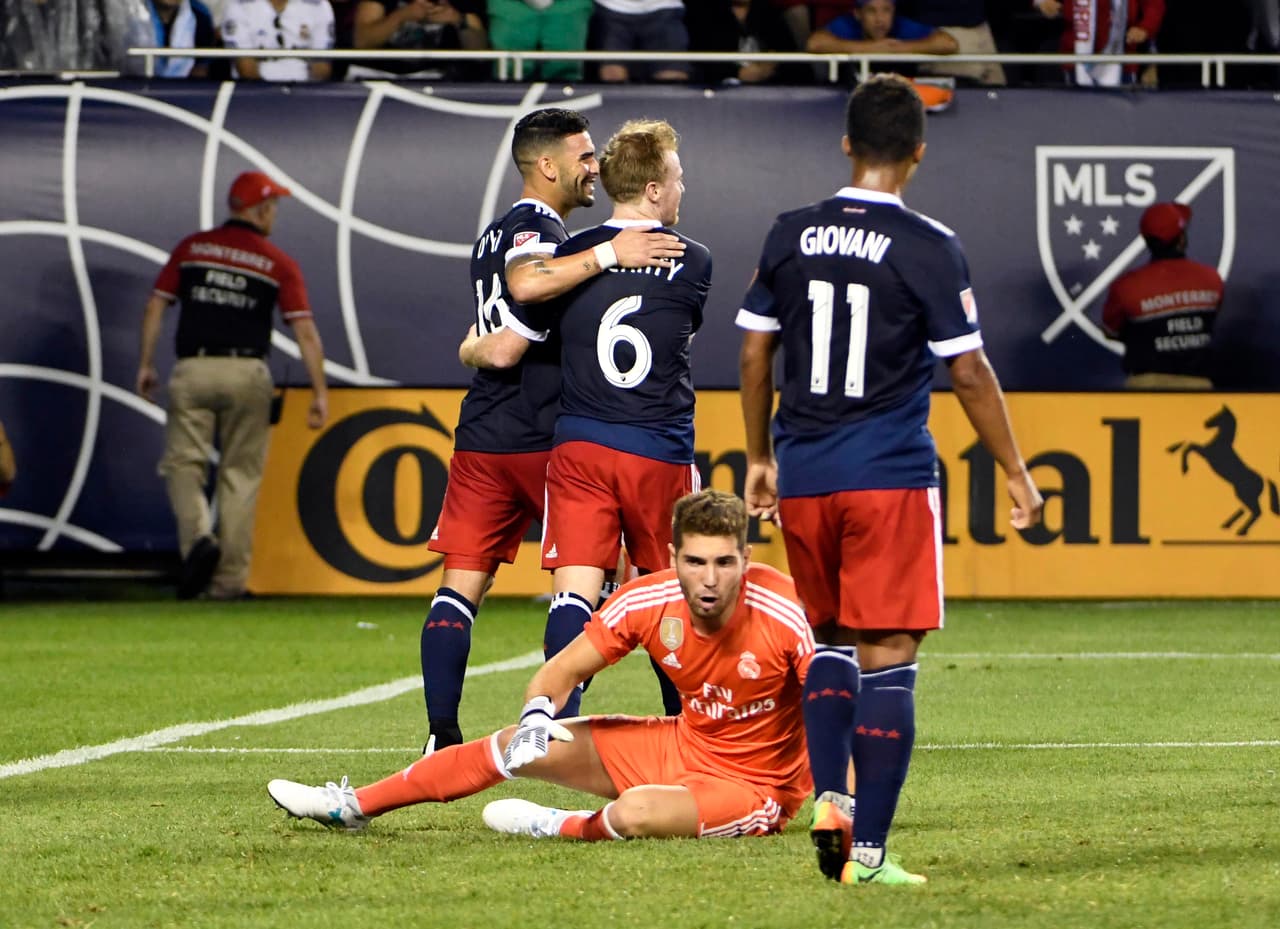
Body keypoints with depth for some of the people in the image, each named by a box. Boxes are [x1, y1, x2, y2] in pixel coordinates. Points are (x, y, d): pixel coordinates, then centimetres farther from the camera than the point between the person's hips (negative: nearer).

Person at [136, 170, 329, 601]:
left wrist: (146, 364, 14)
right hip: (248, 374, 0)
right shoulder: (278, 263, 3)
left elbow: (155, 307, 6)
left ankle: (197, 537, -22)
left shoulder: (191, 248, 8)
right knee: (240, 475, 8)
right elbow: (305, 330, -2)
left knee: (183, 463, 6)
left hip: (193, 371, 0)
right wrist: (319, 392, -1)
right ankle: (229, 578, 5)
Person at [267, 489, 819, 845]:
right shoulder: (645, 602, -14)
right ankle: (353, 807, 18)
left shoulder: (783, 615, -28)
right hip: (682, 745, 5)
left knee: (636, 813, -36)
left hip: (753, 786, -5)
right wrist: (537, 715, -24)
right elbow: (561, 671, -2)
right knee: (524, 745, 3)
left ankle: (554, 828, -1)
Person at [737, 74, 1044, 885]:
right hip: (891, 477, -4)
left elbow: (755, 354, 10)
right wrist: (1016, 472, 3)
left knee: (832, 641, 21)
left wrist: (759, 460, 22)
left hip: (803, 477, 4)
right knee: (887, 656, -2)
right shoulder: (929, 248, -8)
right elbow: (969, 372, -7)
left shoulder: (790, 236, 5)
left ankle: (828, 797, 4)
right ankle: (868, 850, -5)